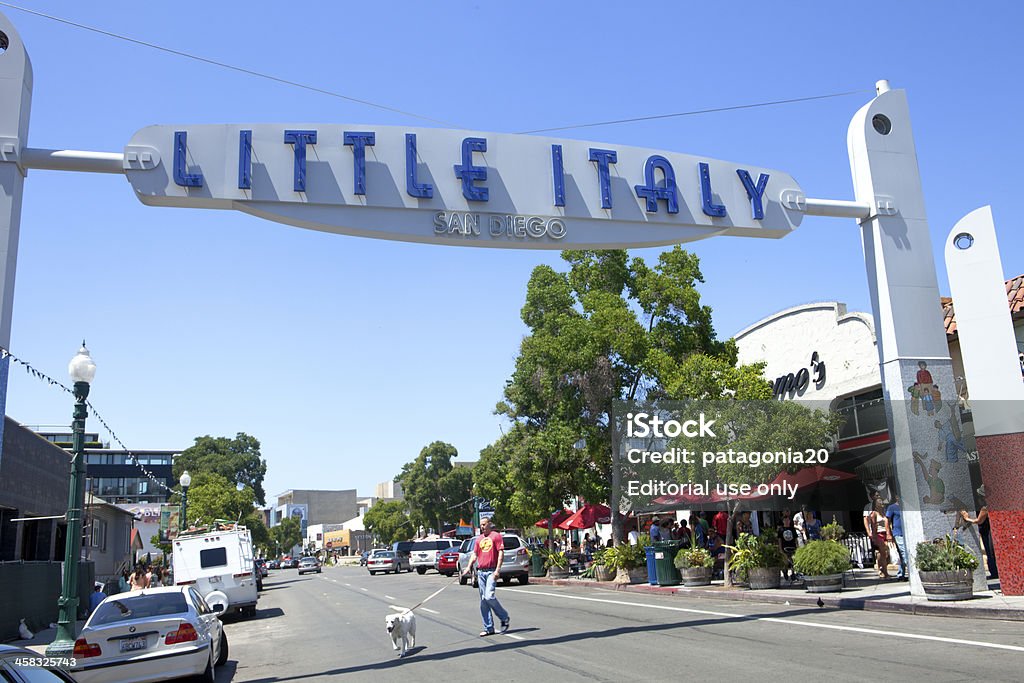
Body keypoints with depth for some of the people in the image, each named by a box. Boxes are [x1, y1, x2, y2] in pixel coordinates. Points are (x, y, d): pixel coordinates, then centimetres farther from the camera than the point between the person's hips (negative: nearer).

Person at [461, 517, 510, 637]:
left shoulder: (496, 536, 0)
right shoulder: (479, 539, 18)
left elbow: (501, 553, -6)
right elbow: (474, 554, 18)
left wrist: (498, 569, -15)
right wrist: (469, 567, 2)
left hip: (491, 571, -6)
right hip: (481, 572, 6)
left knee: (489, 596, -19)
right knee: (483, 600, 6)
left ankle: (504, 618, 3)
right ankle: (488, 628, 11)